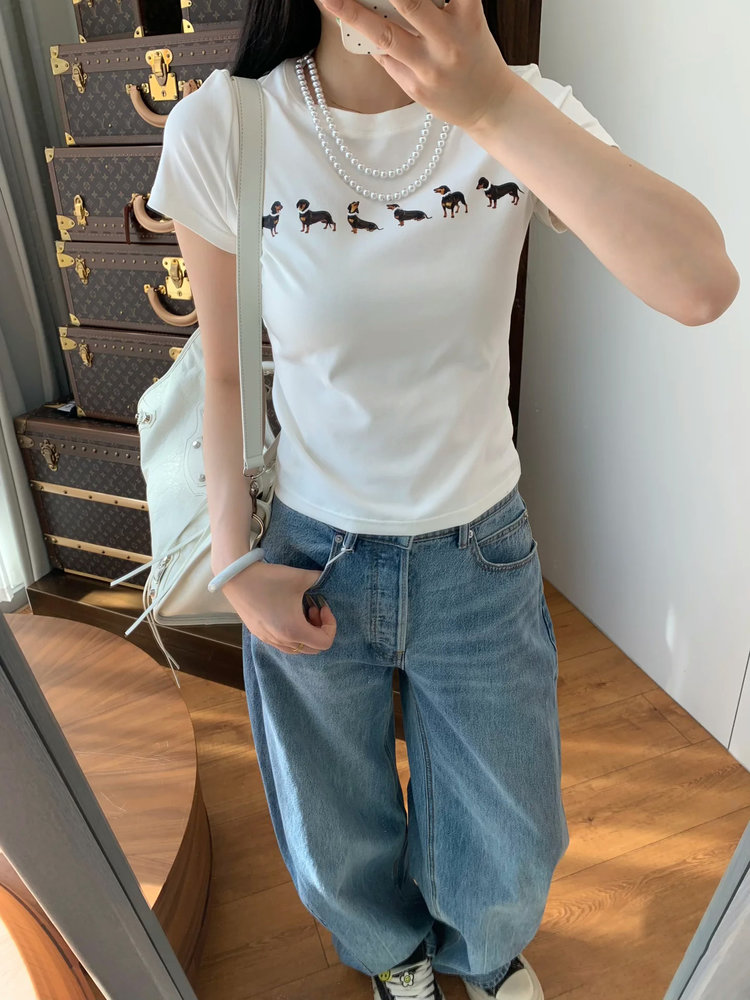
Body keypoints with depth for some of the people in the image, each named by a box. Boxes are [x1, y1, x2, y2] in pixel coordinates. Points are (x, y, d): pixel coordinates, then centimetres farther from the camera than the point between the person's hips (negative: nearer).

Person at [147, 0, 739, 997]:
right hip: (310, 560, 0)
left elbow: (703, 285, -26)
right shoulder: (220, 131, -12)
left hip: (481, 552, 1)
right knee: (340, 845, 24)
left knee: (511, 850, 21)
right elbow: (226, 374, -3)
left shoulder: (521, 112, -10)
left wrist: (496, 105, -34)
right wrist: (236, 565, -6)